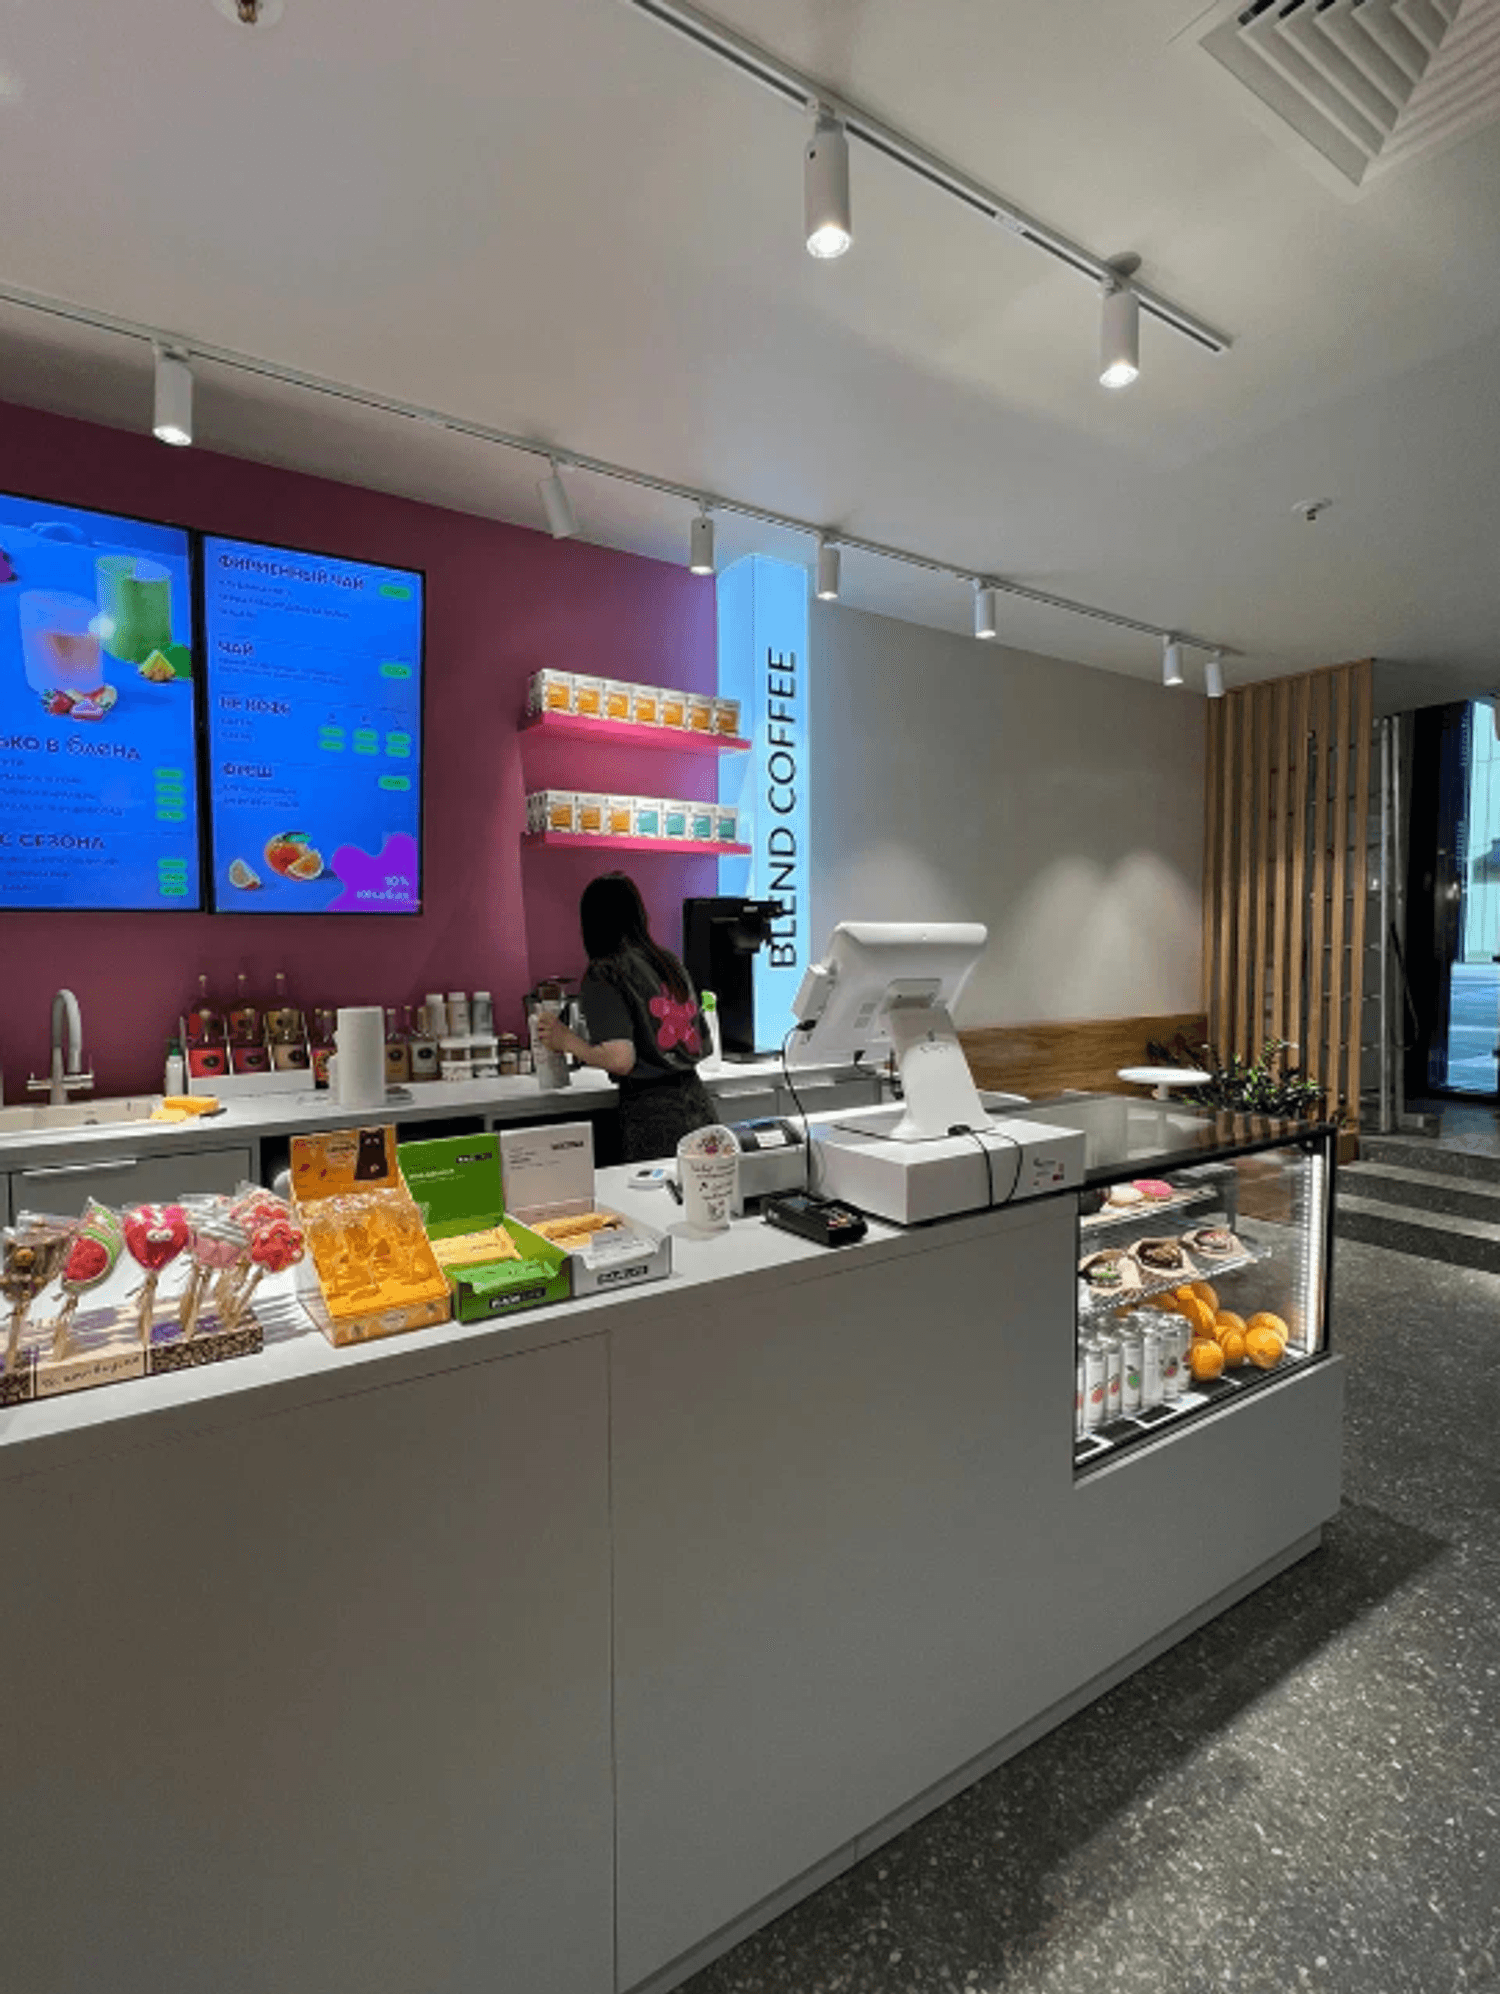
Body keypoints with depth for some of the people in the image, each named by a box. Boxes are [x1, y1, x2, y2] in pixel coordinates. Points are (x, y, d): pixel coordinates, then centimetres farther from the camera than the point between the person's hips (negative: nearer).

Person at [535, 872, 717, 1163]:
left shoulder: (603, 974, -8)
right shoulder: (670, 961, 10)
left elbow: (620, 1060, -17)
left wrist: (567, 1041, -2)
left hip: (653, 1117, -6)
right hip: (697, 1103, 6)